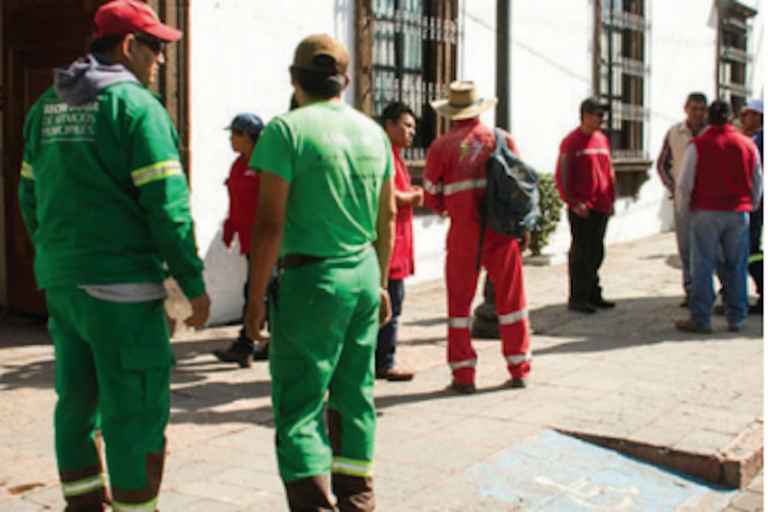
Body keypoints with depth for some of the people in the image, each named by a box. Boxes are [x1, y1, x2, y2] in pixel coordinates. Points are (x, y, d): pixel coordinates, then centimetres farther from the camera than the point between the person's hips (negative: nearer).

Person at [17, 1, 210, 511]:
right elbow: (166, 203, -15)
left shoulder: (47, 106, 13)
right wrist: (194, 282, -10)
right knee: (136, 409, 0)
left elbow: (30, 195, 17)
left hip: (60, 279, 8)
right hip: (121, 282, -8)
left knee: (77, 400, 17)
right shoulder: (136, 105, -9)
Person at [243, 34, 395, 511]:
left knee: (298, 406, -1)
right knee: (354, 395, 18)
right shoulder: (374, 132, 9)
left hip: (312, 278, -6)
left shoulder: (287, 129, -10)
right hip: (364, 274, 7)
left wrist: (256, 298, -7)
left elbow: (270, 225, -15)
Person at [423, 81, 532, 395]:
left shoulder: (441, 147, -3)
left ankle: (463, 375, 9)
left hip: (464, 233, -2)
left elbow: (432, 197, 1)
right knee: (511, 297, 12)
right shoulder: (502, 139, 3)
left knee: (460, 301, 8)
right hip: (503, 231, 2)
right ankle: (519, 370, 18)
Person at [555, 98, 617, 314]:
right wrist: (574, 203, -14)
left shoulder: (602, 139, 13)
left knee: (596, 253, 12)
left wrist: (611, 199, 14)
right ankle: (577, 298, 3)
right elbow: (562, 176, -10)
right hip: (582, 209, -7)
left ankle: (593, 294, 22)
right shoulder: (571, 142, -8)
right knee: (581, 253, -3)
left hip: (601, 208, 7)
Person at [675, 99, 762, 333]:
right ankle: (736, 319, 15)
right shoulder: (748, 145, 5)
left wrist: (683, 207, 11)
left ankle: (700, 319, 2)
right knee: (736, 267, 10)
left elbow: (684, 183, -5)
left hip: (706, 212, -3)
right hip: (739, 213, 3)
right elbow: (758, 183, 14)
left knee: (702, 267, 1)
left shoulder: (698, 145, -7)